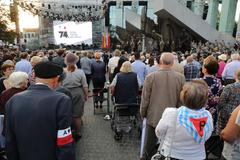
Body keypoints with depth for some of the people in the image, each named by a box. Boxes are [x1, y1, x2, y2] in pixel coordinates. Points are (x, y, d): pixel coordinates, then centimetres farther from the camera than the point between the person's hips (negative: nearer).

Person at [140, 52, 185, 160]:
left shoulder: (151, 77, -14)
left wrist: (142, 113, 8)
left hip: (153, 117, -1)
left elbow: (145, 99, -8)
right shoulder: (180, 77, -9)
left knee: (149, 148, 17)